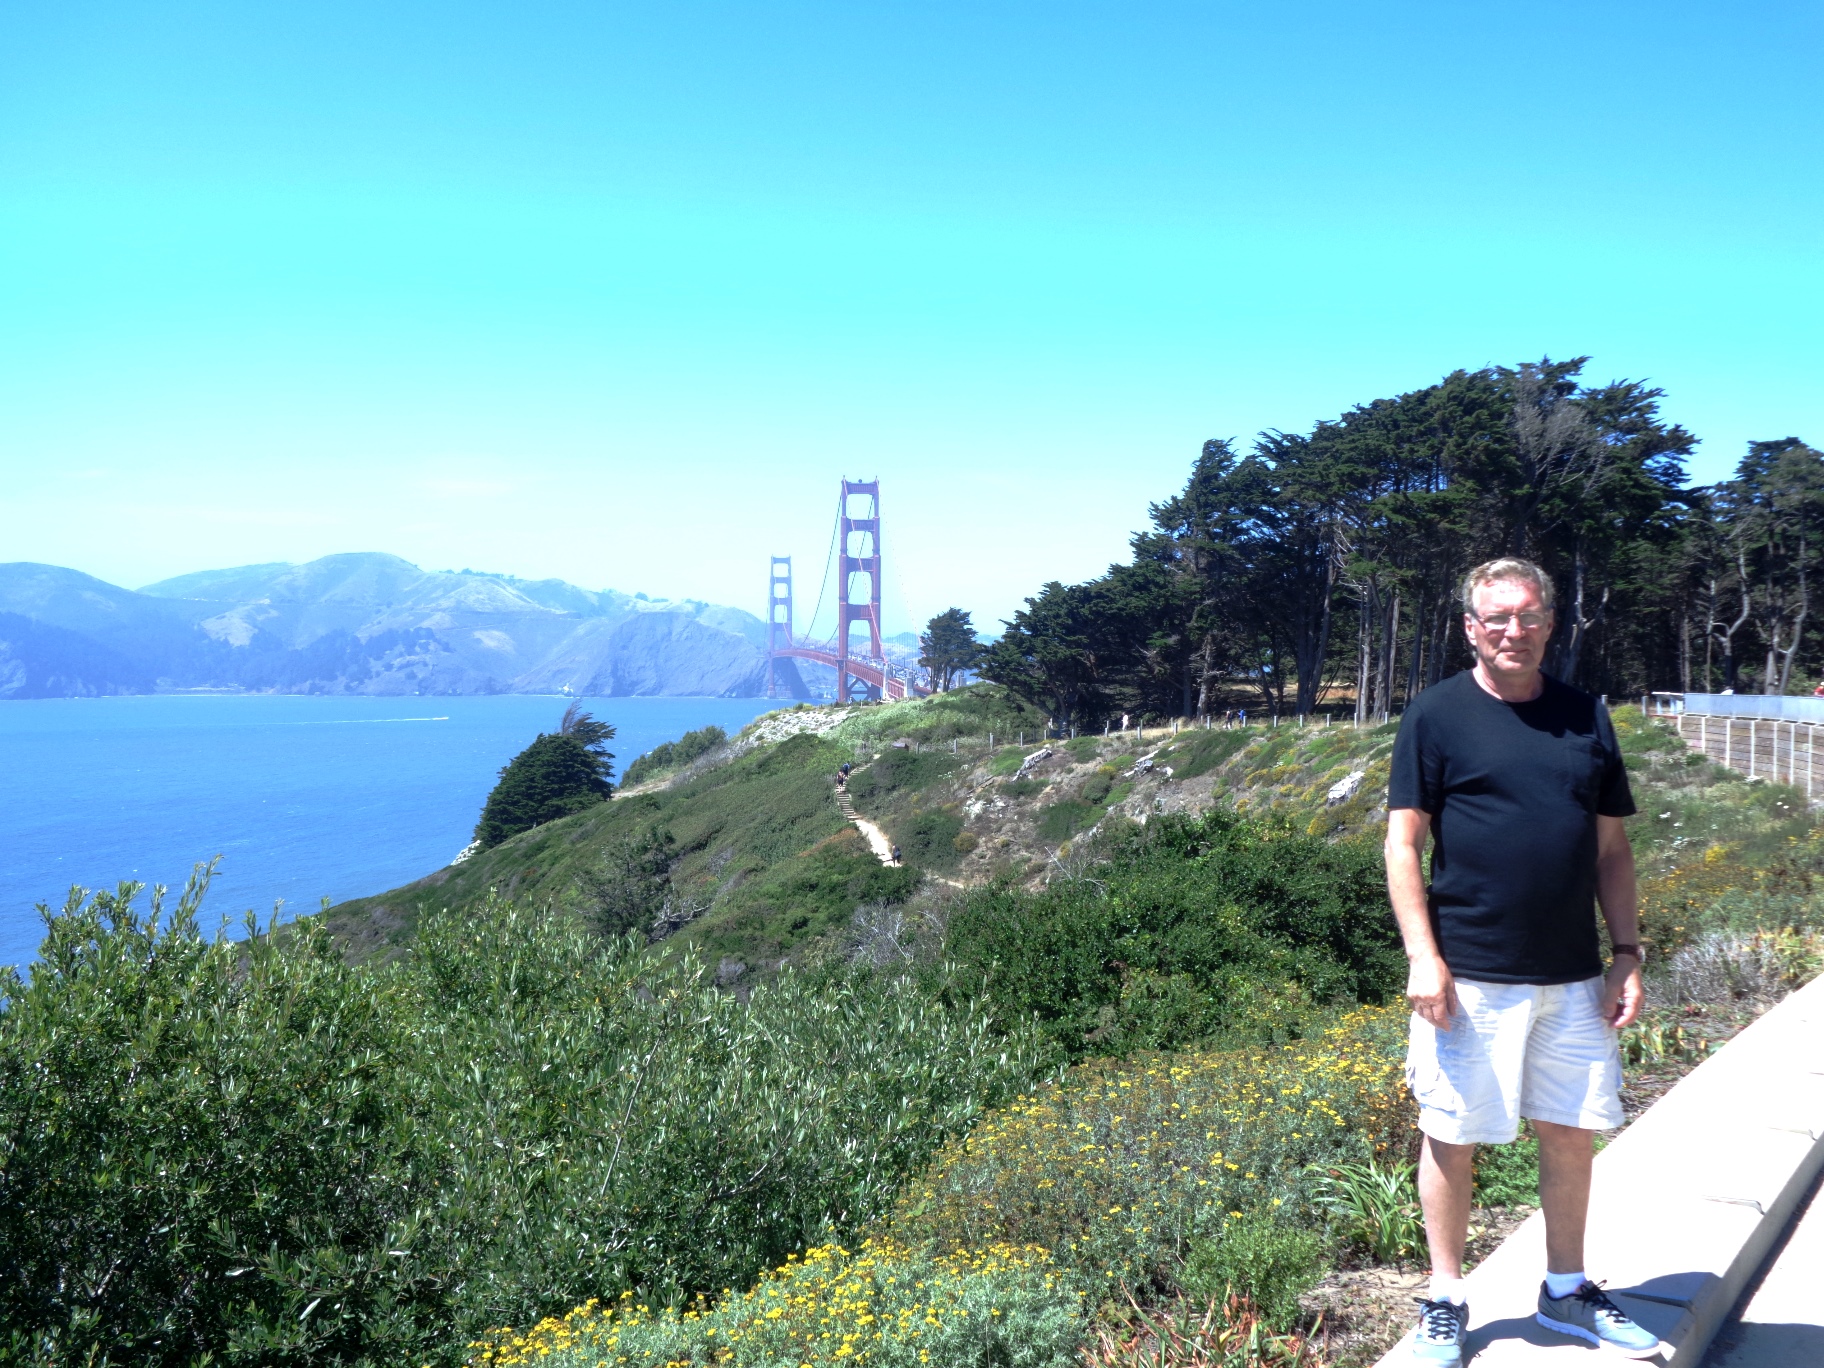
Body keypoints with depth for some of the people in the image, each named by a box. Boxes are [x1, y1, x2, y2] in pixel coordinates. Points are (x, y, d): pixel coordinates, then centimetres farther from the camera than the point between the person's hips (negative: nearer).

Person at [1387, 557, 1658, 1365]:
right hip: (1470, 977, -4)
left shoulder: (1585, 718, 9)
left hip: (1573, 977, 4)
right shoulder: (1438, 716, -4)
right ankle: (1445, 1300, 19)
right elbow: (1403, 842, -6)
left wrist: (1627, 953, 5)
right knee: (1452, 1136, 4)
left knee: (1572, 1132, 12)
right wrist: (1423, 956, -13)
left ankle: (1566, 1292, 30)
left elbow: (1612, 848, 12)